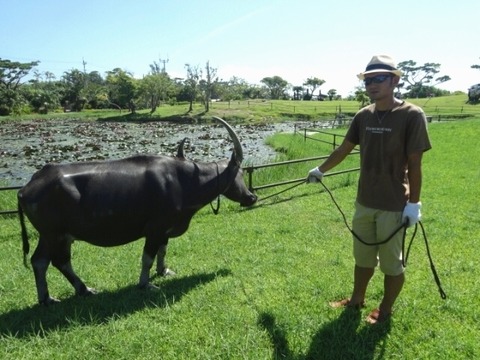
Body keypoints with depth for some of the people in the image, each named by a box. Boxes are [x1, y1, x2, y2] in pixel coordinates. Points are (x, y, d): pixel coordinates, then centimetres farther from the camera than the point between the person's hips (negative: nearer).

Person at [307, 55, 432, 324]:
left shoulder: (412, 115, -13)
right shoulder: (364, 115, 3)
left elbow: (414, 164, -13)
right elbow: (344, 149, 15)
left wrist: (414, 203, -12)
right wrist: (320, 171, 22)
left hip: (393, 206, -5)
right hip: (364, 202, 6)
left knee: (391, 263, 10)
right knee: (363, 256, 20)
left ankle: (386, 309, 31)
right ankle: (357, 299, 39)